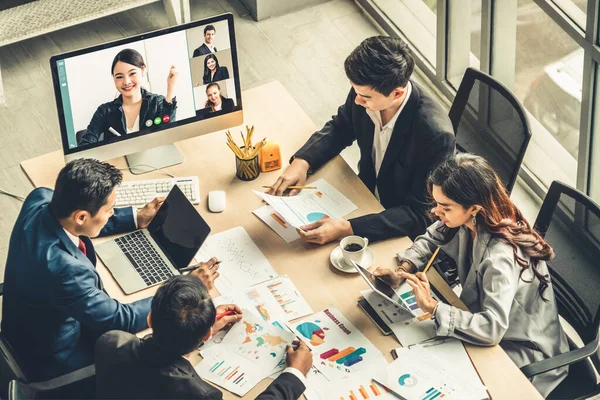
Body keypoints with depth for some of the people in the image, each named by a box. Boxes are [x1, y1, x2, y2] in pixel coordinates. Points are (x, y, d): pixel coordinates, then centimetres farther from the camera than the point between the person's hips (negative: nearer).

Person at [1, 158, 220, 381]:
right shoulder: (64, 268, -41)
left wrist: (137, 218, 7)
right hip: (52, 359, -7)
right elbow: (120, 320, -25)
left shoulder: (41, 199, -19)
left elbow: (79, 219, 7)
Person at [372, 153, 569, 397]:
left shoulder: (500, 257, -36)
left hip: (523, 354, -7)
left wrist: (433, 307, -38)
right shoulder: (468, 220, -13)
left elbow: (491, 328, -40)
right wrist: (403, 271, -13)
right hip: (489, 324, 7)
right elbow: (430, 240, 5)